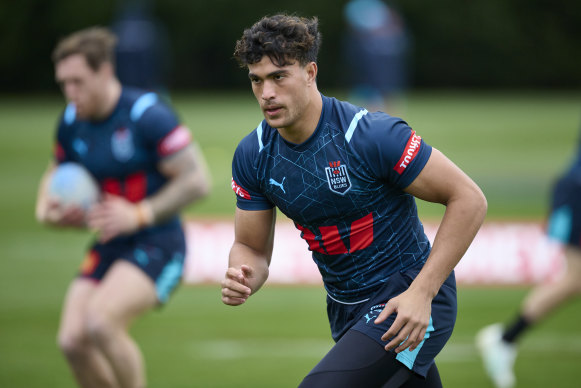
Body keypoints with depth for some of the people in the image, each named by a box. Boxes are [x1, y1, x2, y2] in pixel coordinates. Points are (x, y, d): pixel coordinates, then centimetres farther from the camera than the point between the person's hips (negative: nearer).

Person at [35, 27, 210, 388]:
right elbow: (57, 173, 22)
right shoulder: (71, 123, 4)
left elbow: (197, 180, -17)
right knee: (73, 340, -8)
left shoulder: (148, 115, -17)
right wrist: (48, 209, -1)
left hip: (157, 245, -7)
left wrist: (139, 215, -21)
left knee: (101, 321, -28)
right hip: (109, 248, 7)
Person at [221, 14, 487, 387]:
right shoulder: (252, 156, -5)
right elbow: (252, 247, 5)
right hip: (345, 309, 7)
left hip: (407, 302, -7)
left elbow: (469, 200, -19)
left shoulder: (373, 134, -23)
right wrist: (243, 278, -20)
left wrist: (422, 293, -25)